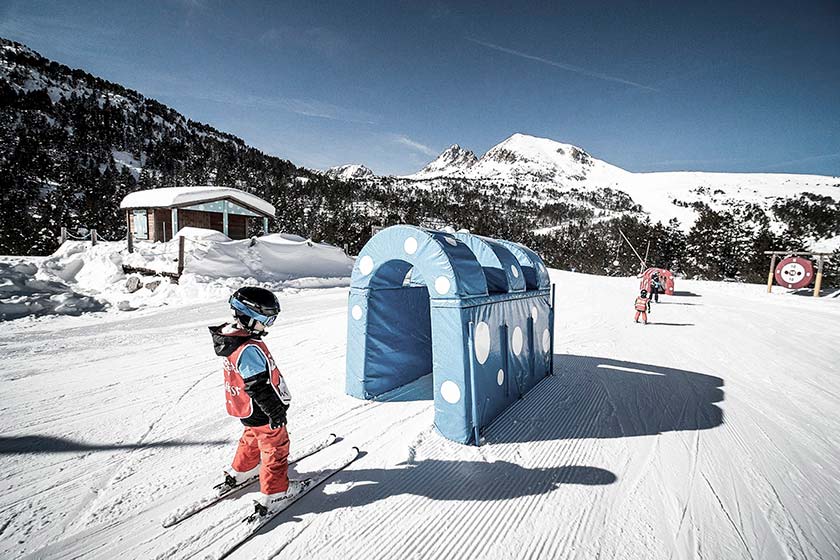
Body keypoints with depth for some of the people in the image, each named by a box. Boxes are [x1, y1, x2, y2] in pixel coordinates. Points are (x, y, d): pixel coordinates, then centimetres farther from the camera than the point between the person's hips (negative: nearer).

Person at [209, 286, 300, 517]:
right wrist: (275, 411, -21)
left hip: (245, 408, 9)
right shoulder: (249, 349, -33)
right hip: (260, 411, -9)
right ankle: (273, 493, 21)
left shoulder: (230, 336, -2)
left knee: (253, 437, 32)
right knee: (276, 446, 9)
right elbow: (258, 386, -30)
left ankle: (239, 472, 51)